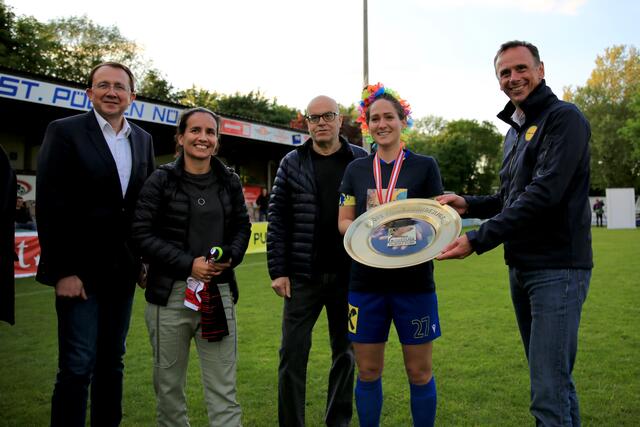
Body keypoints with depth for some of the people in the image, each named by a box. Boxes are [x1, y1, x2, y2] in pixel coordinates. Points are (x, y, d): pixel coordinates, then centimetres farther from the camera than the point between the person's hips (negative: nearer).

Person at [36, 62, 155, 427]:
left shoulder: (143, 140, 10)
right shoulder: (65, 131, -5)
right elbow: (50, 206, -10)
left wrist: (147, 258, 4)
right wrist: (62, 271, -14)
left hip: (123, 271, 5)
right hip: (80, 271, -5)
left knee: (112, 361, 14)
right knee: (77, 366, -1)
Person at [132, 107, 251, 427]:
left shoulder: (229, 181, 8)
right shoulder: (161, 180, -2)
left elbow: (242, 227, 15)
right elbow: (142, 234, -6)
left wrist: (230, 257, -6)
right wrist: (188, 264, -15)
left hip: (219, 292, 2)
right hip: (170, 292, -2)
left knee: (223, 388, 3)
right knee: (168, 383, 12)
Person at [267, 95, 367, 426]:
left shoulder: (363, 161, 2)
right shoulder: (292, 163, 3)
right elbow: (277, 219, 1)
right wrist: (278, 271, -5)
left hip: (350, 276, 1)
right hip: (303, 276, 0)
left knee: (346, 353, 13)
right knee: (292, 354, 3)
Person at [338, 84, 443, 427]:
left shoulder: (425, 166, 3)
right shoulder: (356, 169, 9)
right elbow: (343, 222, 8)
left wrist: (415, 232, -20)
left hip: (414, 282, -2)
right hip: (366, 281, 2)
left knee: (419, 372, 7)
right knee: (368, 372, 10)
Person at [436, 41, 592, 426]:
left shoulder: (564, 118, -10)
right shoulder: (516, 130, 18)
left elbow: (544, 193, -22)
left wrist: (478, 240, -24)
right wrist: (469, 204, 6)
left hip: (557, 268, -9)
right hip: (522, 267, 9)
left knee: (549, 394, -7)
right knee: (555, 379, 18)